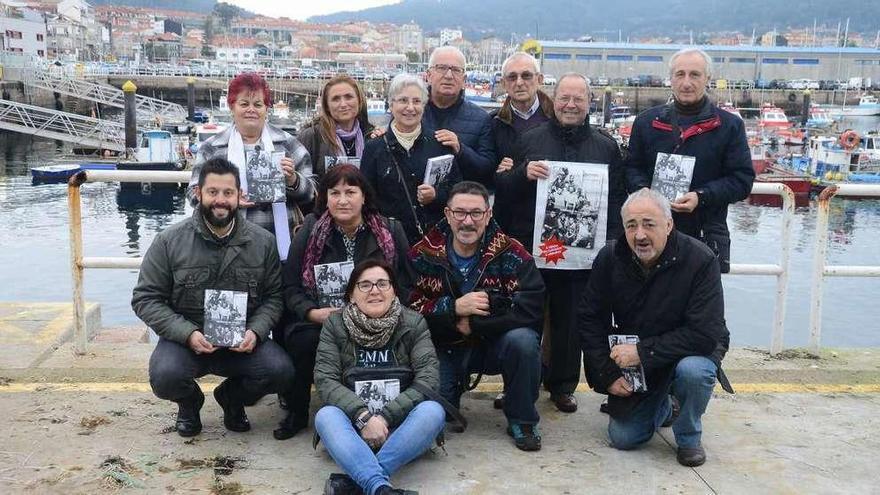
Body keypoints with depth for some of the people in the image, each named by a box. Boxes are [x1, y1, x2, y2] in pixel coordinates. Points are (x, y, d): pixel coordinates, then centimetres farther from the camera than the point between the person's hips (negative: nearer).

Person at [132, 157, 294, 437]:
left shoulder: (262, 242, 1)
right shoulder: (170, 241, -5)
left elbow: (274, 296, 5)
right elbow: (145, 298, -4)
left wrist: (255, 331, -16)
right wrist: (188, 334, -18)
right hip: (185, 338, -1)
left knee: (280, 371, -24)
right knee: (166, 377, -32)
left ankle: (232, 397, 13)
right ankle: (190, 402, 11)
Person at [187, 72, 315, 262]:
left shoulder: (287, 143, 9)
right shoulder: (212, 148, 8)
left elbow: (310, 193, 8)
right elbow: (195, 193, 6)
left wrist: (292, 180, -14)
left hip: (282, 242, 0)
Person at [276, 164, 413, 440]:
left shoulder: (390, 232, 5)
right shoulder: (310, 232, 5)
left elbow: (406, 284, 5)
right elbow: (290, 287, 4)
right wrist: (313, 312, -15)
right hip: (317, 323, 1)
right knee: (302, 341, -31)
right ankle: (297, 413, -3)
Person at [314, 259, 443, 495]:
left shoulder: (414, 323, -1)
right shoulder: (335, 324, 0)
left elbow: (427, 380, -9)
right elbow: (325, 380, -8)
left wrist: (385, 417, -19)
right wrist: (364, 417, -22)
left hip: (400, 423, 0)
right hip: (354, 424, 0)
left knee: (432, 411, -29)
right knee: (325, 416, -30)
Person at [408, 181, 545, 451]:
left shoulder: (510, 252, -11)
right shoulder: (424, 254, -6)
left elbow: (531, 306, -20)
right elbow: (409, 306, -10)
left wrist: (473, 323, -20)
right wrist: (454, 308, -25)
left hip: (496, 344, -1)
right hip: (445, 348, 1)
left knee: (523, 340, -33)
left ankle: (522, 421, -8)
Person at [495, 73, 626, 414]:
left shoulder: (606, 147, 9)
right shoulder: (528, 140, 5)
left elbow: (617, 198, 9)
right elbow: (500, 189, 5)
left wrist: (610, 241, -2)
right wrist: (523, 172, -15)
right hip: (530, 246, -1)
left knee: (571, 320, 9)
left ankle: (563, 385, 25)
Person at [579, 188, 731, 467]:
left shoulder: (700, 260, -25)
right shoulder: (610, 259, -13)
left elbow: (706, 334, -29)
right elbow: (590, 320, -5)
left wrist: (642, 352, -29)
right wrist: (608, 375, -12)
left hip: (690, 350, -3)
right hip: (632, 361, 4)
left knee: (694, 370, -37)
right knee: (623, 438, -1)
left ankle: (689, 438, -6)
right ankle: (664, 408, 33)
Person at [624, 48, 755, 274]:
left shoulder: (729, 125, 4)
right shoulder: (646, 122, 11)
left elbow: (742, 179, 0)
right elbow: (633, 168, 13)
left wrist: (701, 196, -14)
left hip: (707, 237, -2)